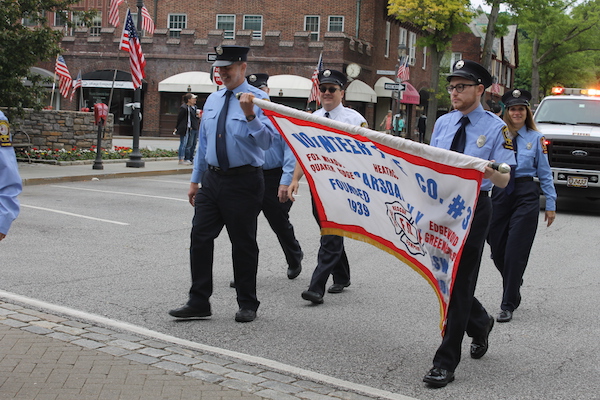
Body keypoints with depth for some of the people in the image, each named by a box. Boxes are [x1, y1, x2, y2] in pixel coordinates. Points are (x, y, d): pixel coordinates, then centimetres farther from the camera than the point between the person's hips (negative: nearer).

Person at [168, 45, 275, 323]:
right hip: (212, 178, 6)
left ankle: (247, 305, 18)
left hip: (243, 180, -6)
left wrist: (250, 115, -36)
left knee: (243, 244, 4)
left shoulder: (258, 99, -8)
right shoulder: (212, 100, 12)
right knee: (200, 237, 2)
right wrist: (195, 180, 19)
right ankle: (199, 302, 11)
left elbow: (266, 140, -21)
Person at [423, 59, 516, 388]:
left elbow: (503, 181, -11)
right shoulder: (443, 123, 11)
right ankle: (480, 323, 42)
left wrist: (486, 168, -32)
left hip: (474, 207, -5)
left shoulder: (496, 128, -5)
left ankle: (446, 362, 2)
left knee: (460, 283, -4)